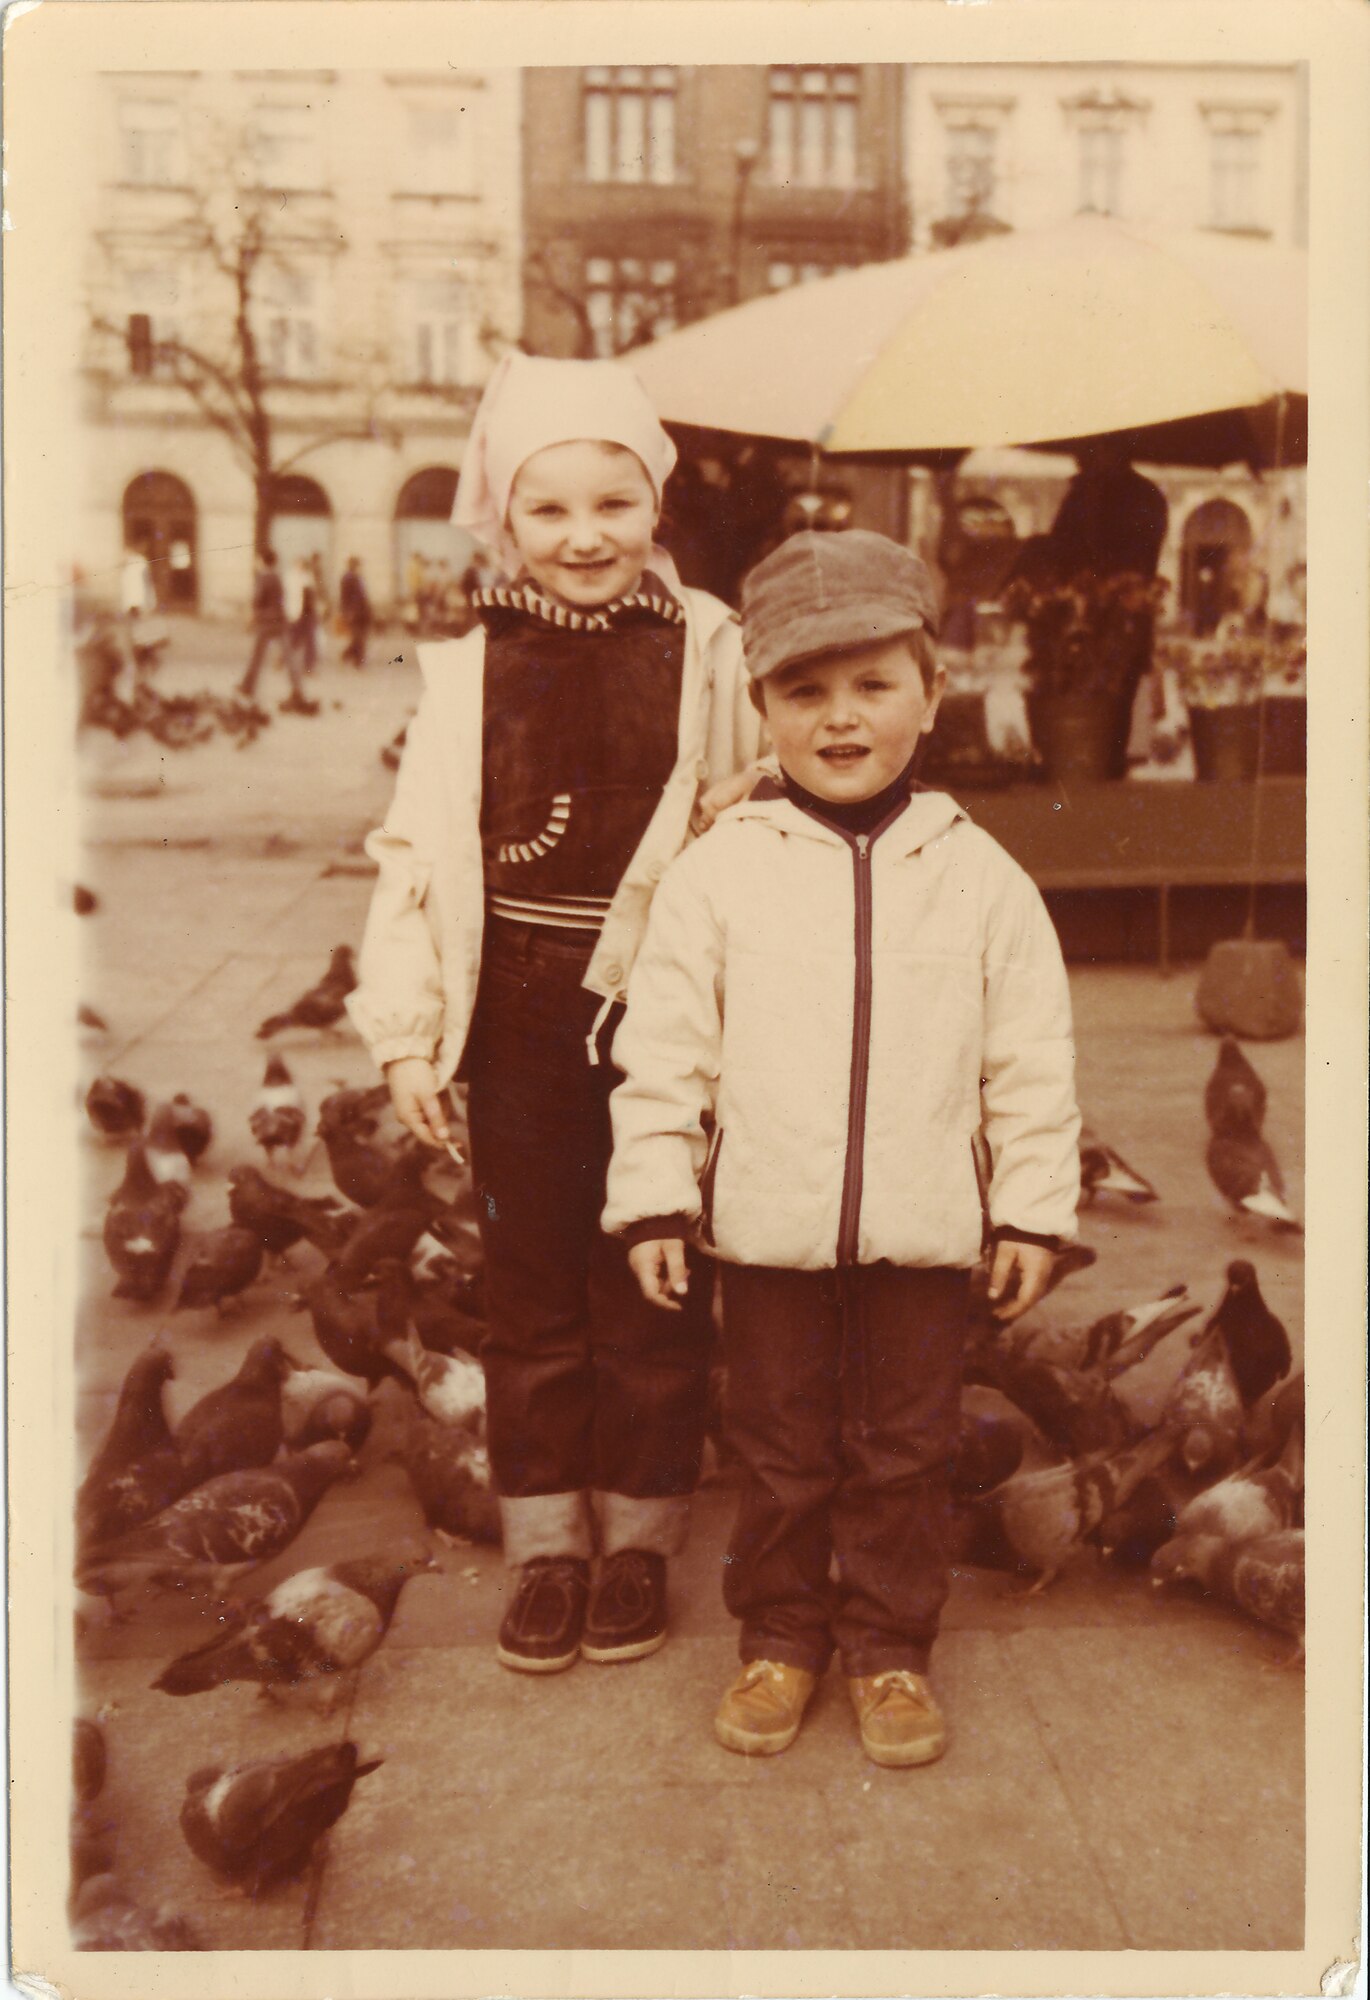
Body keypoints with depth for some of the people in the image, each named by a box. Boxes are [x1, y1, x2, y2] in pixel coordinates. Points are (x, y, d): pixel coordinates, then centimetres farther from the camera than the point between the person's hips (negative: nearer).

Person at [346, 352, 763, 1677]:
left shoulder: (708, 654, -2)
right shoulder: (470, 669, 1)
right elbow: (416, 849, 3)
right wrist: (404, 1031, -2)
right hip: (519, 1020, 1)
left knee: (651, 1292, 9)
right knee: (531, 1291, 11)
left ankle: (638, 1534, 27)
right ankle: (545, 1540, 27)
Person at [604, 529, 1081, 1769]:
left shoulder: (977, 874, 0)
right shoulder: (721, 869, -3)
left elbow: (1032, 1060, 4)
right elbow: (666, 1047, -1)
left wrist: (1034, 1207, 2)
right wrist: (653, 1198, -4)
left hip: (922, 1232, 1)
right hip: (769, 1227, 0)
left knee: (904, 1453, 13)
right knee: (779, 1448, 14)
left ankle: (890, 1645, 32)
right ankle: (781, 1635, 33)